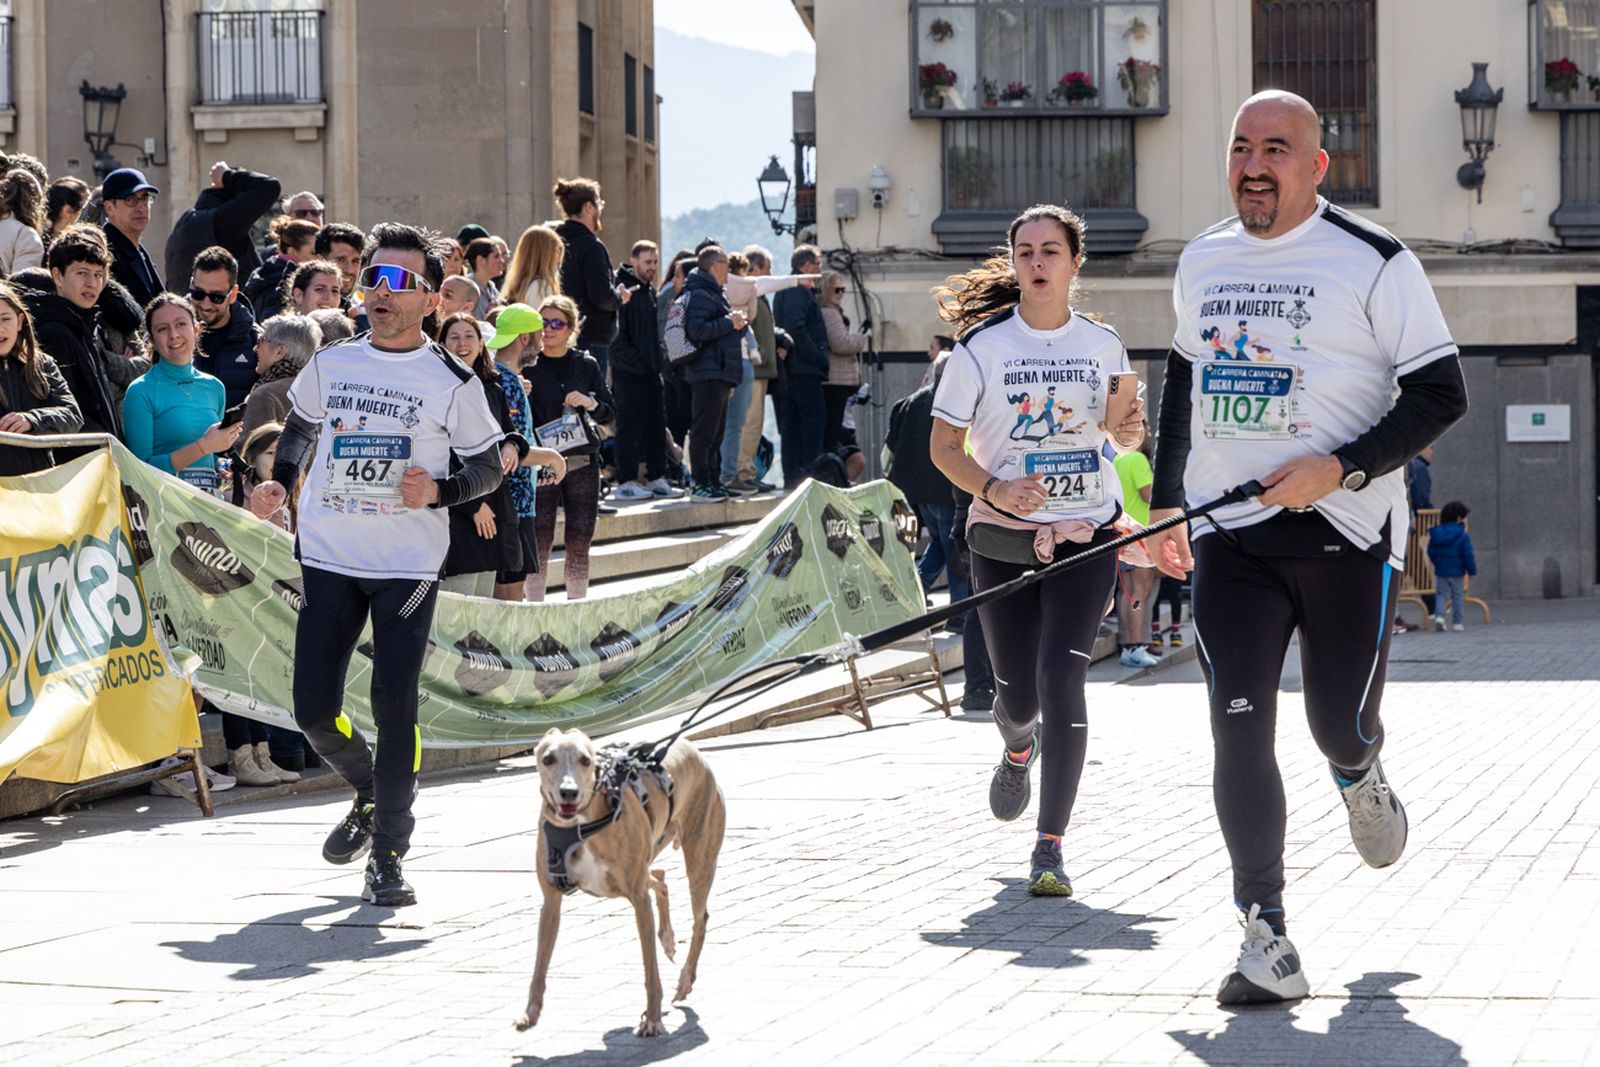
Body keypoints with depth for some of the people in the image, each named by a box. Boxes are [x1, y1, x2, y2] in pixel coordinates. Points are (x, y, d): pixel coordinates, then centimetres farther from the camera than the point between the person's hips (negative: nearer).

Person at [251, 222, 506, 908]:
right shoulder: (330, 364, 6)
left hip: (407, 566, -3)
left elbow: (489, 466, 3)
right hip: (328, 560, 3)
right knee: (314, 709, 1)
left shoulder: (451, 381, -3)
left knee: (394, 705, -9)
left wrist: (437, 491, -15)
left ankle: (388, 854, 3)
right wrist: (280, 483, 6)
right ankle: (369, 795, 32)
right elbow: (300, 428, 23)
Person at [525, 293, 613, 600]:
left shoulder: (586, 365, 7)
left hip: (582, 463, 2)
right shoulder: (528, 367, 0)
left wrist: (589, 403, -11)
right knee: (540, 542, -5)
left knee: (579, 544, 6)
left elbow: (609, 412, 9)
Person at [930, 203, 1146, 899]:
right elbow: (944, 445, -1)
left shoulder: (1103, 345, 3)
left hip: (1087, 534, 0)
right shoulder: (982, 346, -3)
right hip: (1003, 537, 0)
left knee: (1062, 676, -17)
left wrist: (1131, 432, -7)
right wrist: (994, 489, -18)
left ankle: (1050, 847, -12)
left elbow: (1121, 437, 17)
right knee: (1017, 694, 7)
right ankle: (1019, 750, 48)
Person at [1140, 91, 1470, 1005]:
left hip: (1348, 531, -3)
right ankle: (1268, 944, -8)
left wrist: (1342, 469, -18)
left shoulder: (1375, 262, -6)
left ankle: (1359, 774, 45)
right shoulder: (1201, 262, 10)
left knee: (1341, 727, 5)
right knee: (1239, 728, -9)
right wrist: (1167, 503, 22)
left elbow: (1442, 393, -7)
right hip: (1230, 538, 3)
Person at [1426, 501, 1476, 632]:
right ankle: (1456, 623, 10)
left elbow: (1431, 552, 7)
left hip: (1441, 572, 3)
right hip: (1457, 572, -3)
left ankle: (1439, 615, -10)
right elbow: (1468, 555, -12)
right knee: (1457, 597, 8)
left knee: (1440, 594, 12)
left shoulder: (1435, 534, 0)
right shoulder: (1463, 536, -13)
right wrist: (1472, 570, -2)